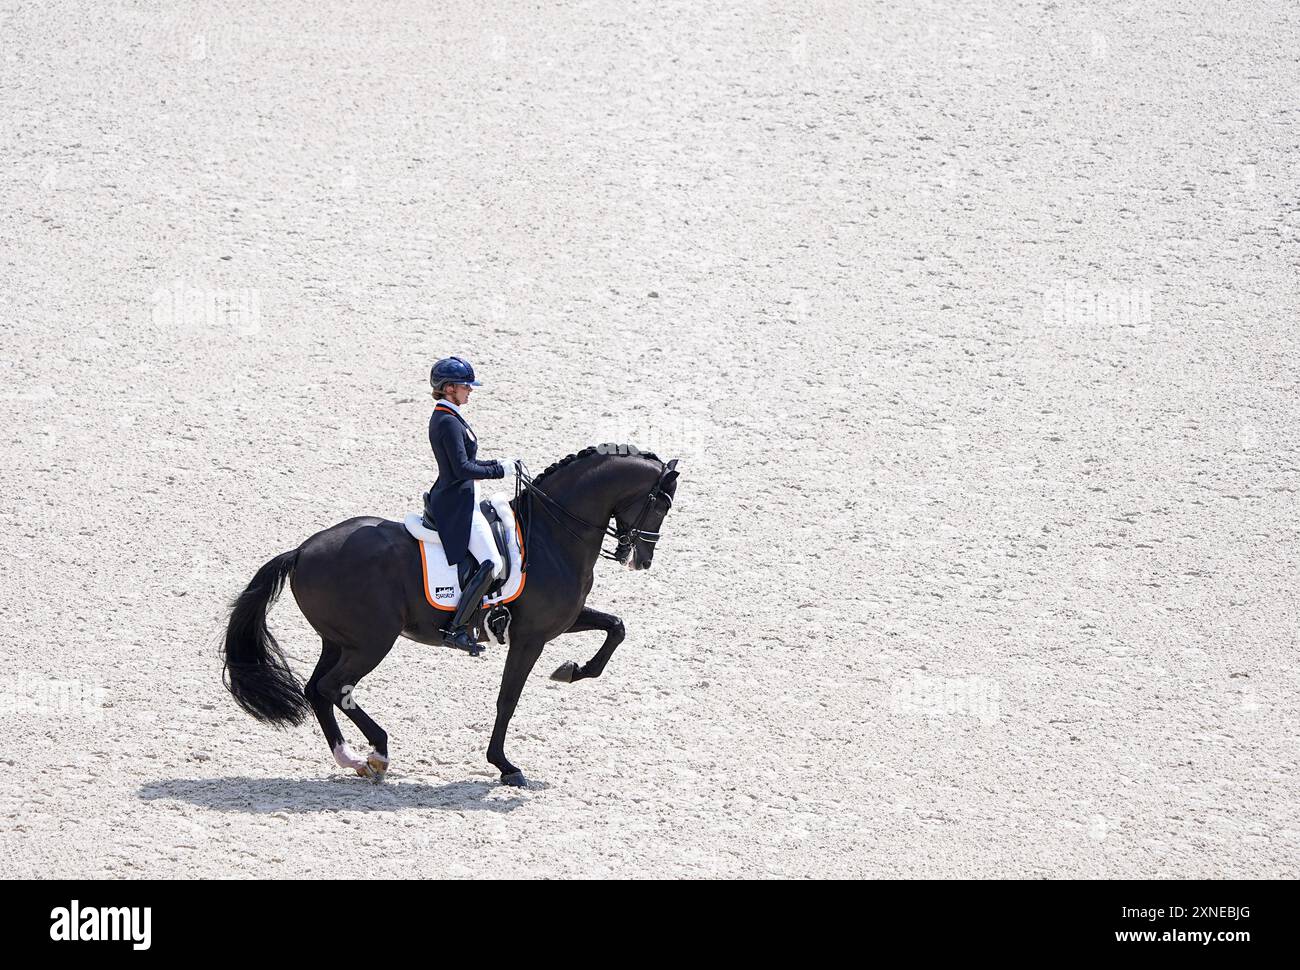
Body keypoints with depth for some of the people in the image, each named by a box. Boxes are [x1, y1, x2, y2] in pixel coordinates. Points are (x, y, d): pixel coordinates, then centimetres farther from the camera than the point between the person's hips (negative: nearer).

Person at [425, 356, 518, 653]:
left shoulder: (443, 417, 13)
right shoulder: (449, 422, -19)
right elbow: (463, 468, -24)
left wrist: (498, 465, 12)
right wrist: (500, 470, -16)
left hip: (449, 499, 11)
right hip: (458, 504, -11)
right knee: (492, 564, -18)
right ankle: (457, 628, -18)